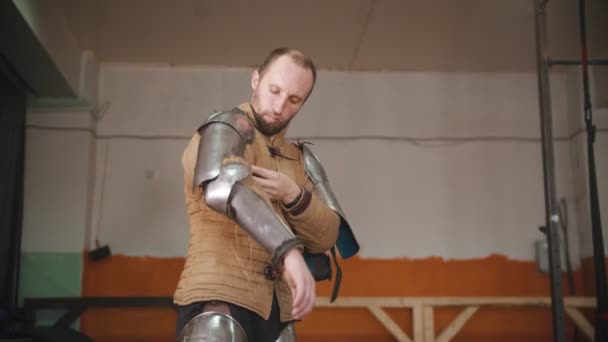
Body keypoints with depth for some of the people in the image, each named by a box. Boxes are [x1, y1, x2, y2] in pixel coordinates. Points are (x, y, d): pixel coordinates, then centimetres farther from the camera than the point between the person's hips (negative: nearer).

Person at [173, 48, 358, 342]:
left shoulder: (301, 160, 19)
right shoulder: (227, 128, -1)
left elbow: (327, 236, 8)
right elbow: (222, 189, -24)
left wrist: (293, 195, -11)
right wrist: (289, 251, -36)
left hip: (275, 309, 7)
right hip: (221, 296, -7)